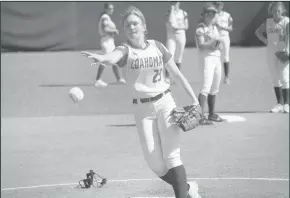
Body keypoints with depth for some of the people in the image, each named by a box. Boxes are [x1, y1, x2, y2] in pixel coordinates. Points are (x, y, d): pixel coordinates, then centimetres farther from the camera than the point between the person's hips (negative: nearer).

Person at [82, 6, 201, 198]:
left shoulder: (157, 46, 2)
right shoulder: (125, 50, -5)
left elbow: (177, 74, 9)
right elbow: (114, 56, -31)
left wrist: (195, 100, 4)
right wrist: (102, 58, -55)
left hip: (165, 103, 0)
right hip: (142, 109, 0)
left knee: (172, 155, -10)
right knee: (154, 162, -1)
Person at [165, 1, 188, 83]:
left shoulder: (183, 13, 7)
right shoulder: (169, 13, 3)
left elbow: (186, 26, 5)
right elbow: (170, 21, -16)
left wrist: (178, 27, -12)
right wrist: (172, 9, -12)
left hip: (181, 36, 2)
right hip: (171, 37, -2)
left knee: (178, 58, 7)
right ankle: (167, 78, -17)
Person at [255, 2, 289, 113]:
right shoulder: (268, 22, 8)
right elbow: (258, 32, 20)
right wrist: (265, 41, 5)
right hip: (271, 52, 5)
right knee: (275, 78, 8)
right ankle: (279, 104, 15)